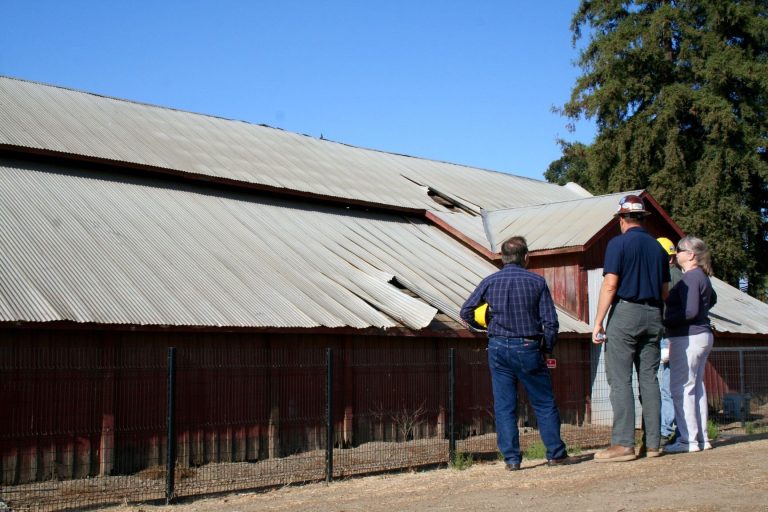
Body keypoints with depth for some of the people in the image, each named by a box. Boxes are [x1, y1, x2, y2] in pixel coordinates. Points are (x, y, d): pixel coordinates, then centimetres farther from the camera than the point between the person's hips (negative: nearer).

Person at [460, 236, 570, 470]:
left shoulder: (490, 282, 2)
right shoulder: (537, 282, -2)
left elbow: (466, 312, 5)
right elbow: (550, 321, -4)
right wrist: (547, 348, 9)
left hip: (499, 348, 1)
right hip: (528, 348, -1)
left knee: (504, 406, 7)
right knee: (545, 404, 11)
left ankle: (511, 458, 6)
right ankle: (556, 454, 15)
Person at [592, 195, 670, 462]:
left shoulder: (618, 243, -5)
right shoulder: (658, 247, 13)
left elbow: (610, 284, -11)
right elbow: (665, 292, 14)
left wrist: (598, 322, -10)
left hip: (625, 311, -6)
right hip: (653, 316, 6)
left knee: (620, 380, -6)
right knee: (649, 378, 8)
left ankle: (623, 444, -10)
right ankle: (652, 443, 9)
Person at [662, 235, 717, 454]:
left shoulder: (690, 278, -16)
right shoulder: (701, 276, 14)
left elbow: (690, 311, -23)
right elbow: (712, 299, 34)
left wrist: (664, 320, -15)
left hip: (688, 337, -10)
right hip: (702, 335, 10)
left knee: (681, 388, -7)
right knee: (696, 387, 12)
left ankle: (688, 439, -6)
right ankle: (701, 437, 16)